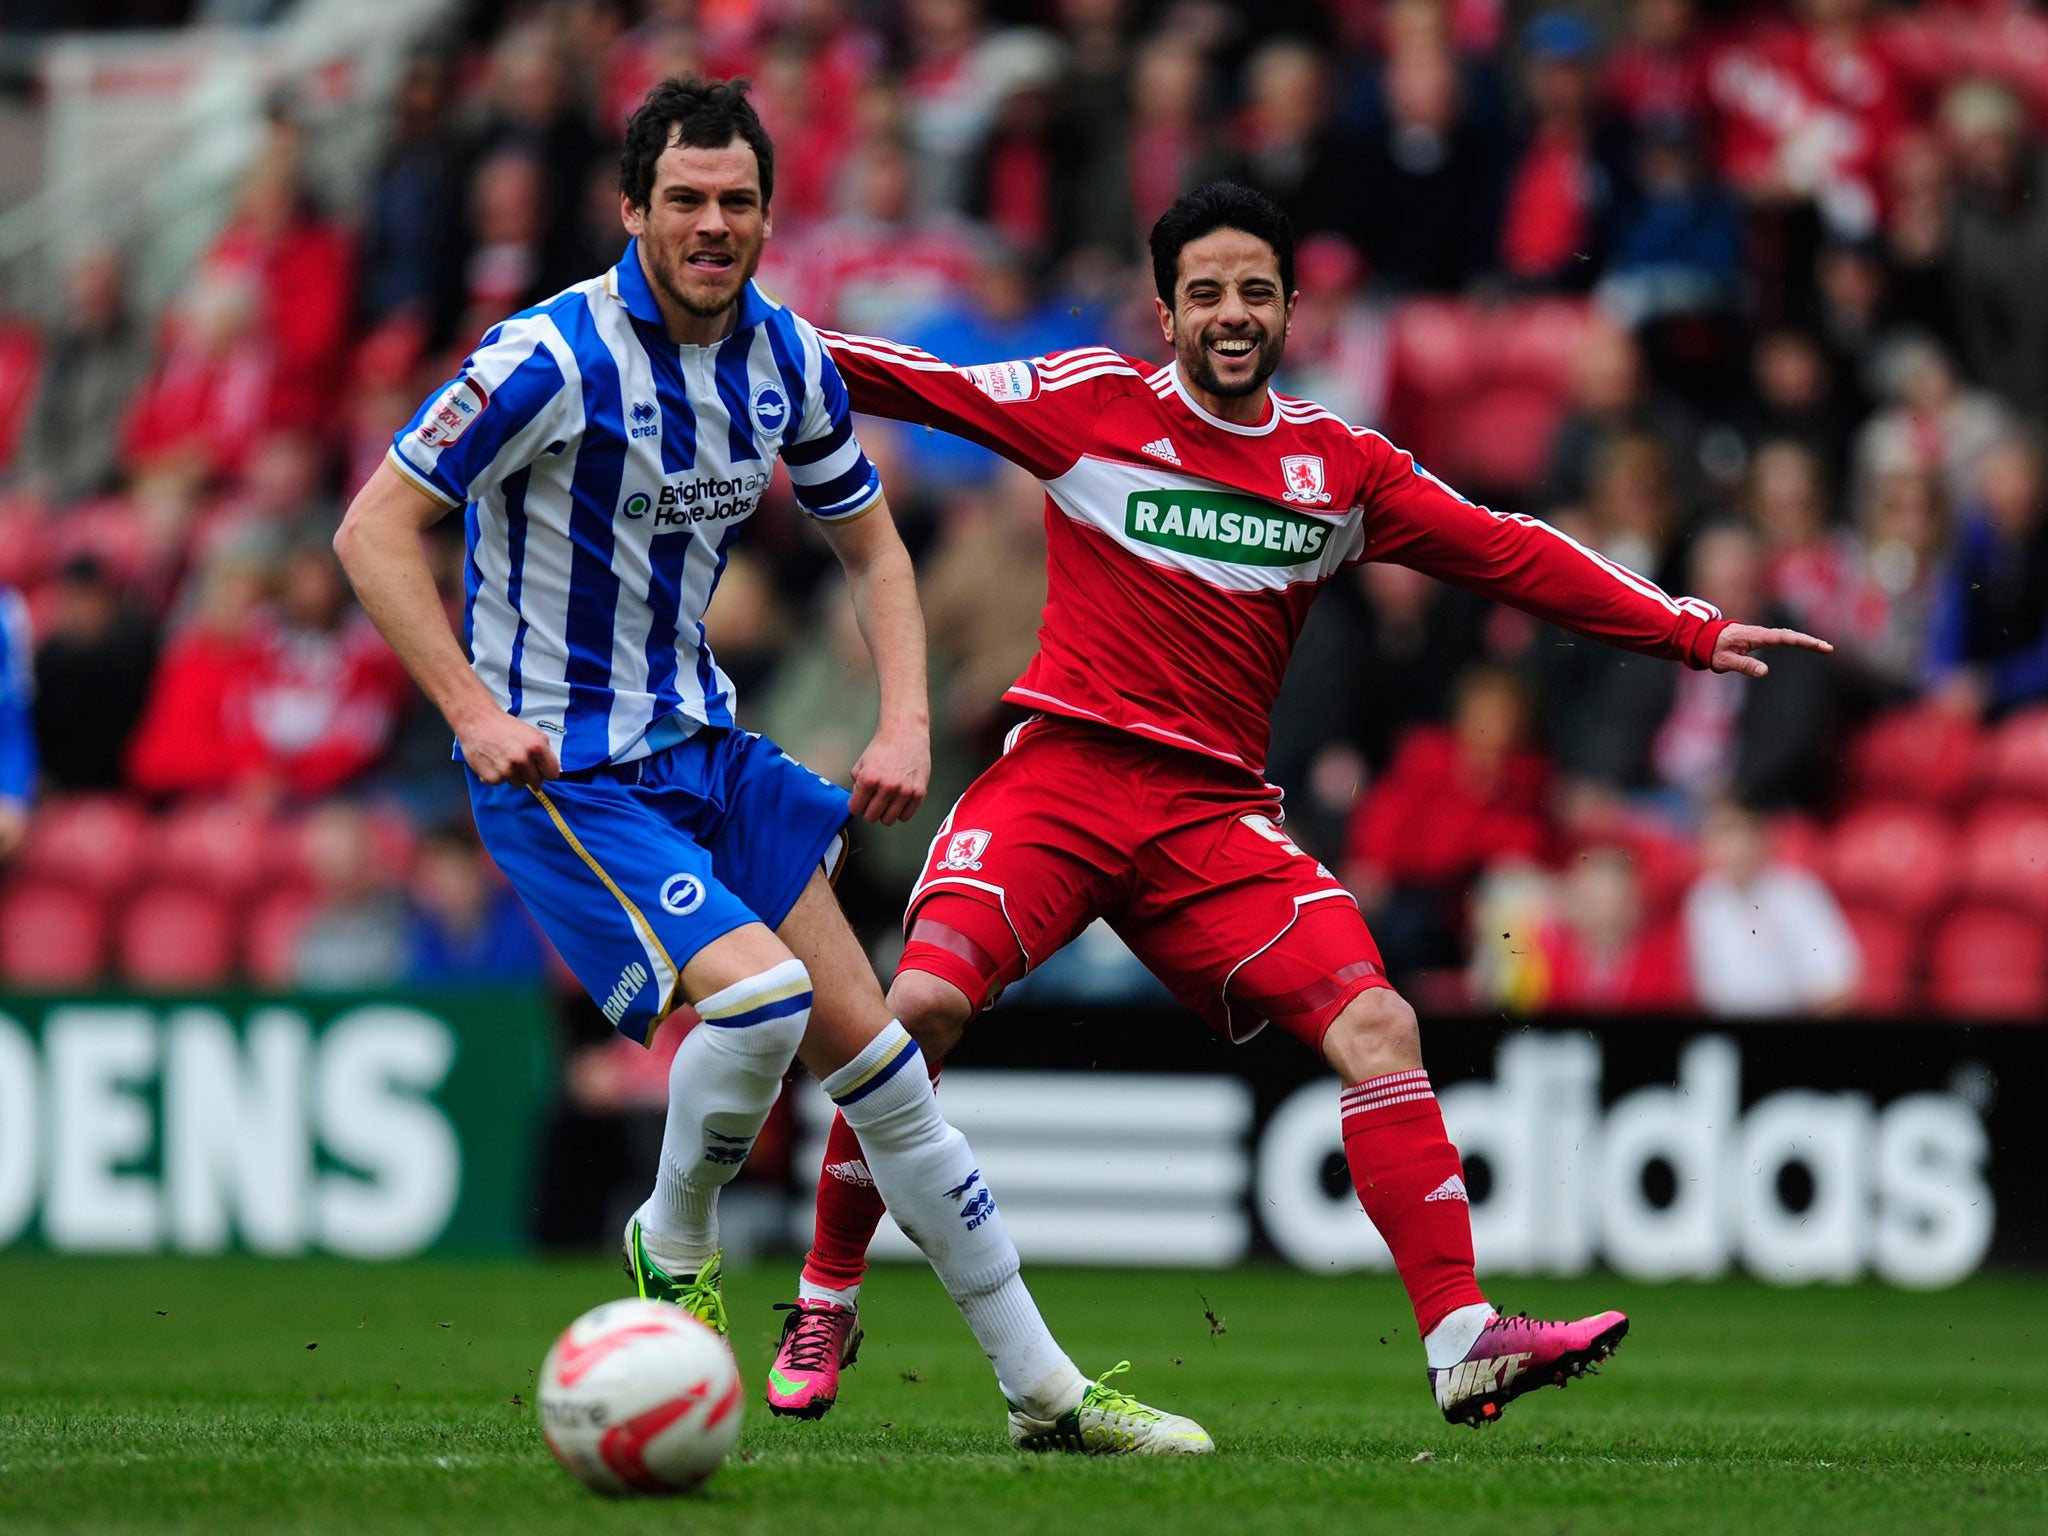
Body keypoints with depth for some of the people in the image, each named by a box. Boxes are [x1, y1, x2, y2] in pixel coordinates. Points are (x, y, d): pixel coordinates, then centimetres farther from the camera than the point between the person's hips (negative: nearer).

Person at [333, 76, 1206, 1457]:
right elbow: (374, 528, -18)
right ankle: (674, 1247, 4)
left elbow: (871, 546, 15)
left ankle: (1043, 1389, 12)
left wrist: (908, 724, 0)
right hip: (566, 769, -7)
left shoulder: (786, 357, 1)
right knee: (760, 992, -27)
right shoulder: (555, 357, -19)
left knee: (867, 1043, 5)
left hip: (704, 742, 7)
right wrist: (475, 711, -26)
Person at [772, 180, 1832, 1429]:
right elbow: (916, 383, 4)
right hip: (1063, 767, -3)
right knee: (924, 1001, -23)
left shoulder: (1344, 466, 11)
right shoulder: (1097, 403, 4)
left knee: (1378, 1027, -15)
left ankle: (1463, 1342, -13)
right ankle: (826, 1303, -3)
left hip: (1214, 811, 3)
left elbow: (1503, 553, 14)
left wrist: (1689, 632, 10)